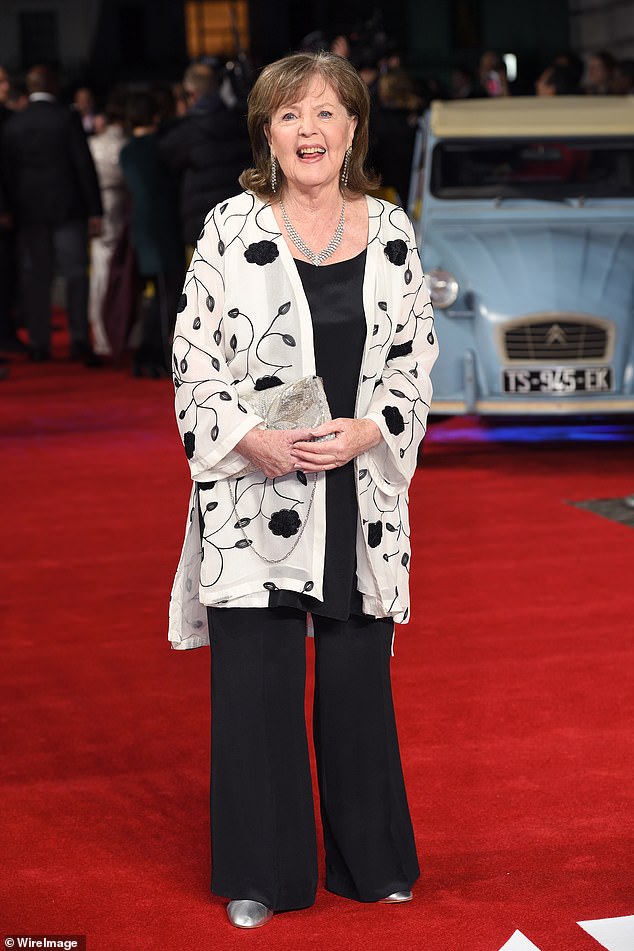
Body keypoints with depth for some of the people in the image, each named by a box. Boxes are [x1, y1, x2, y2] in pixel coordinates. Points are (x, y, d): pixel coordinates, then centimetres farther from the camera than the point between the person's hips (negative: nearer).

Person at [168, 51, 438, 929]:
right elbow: (196, 364, -3)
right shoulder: (232, 229, -2)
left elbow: (416, 361, 6)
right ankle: (261, 874, 17)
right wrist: (256, 439, -17)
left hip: (362, 489, 2)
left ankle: (369, 860, 28)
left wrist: (366, 431, -11)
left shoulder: (391, 232, 5)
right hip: (254, 492, -2)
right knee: (257, 681, 1)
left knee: (358, 676, 10)